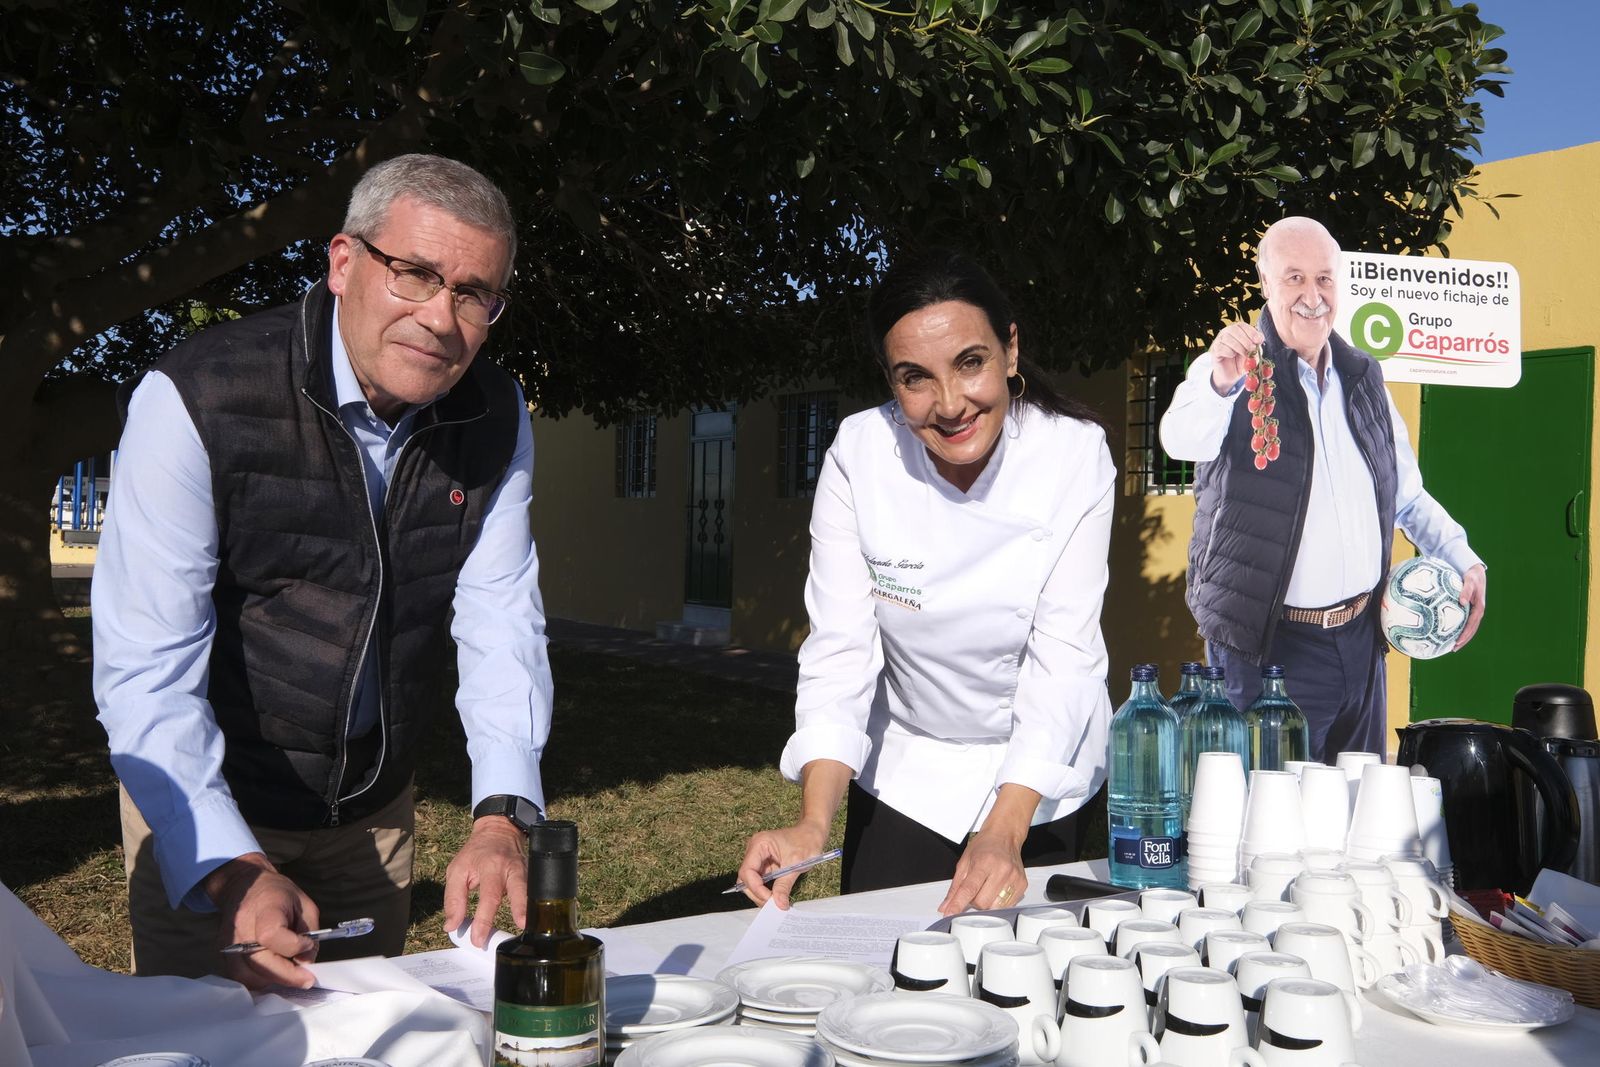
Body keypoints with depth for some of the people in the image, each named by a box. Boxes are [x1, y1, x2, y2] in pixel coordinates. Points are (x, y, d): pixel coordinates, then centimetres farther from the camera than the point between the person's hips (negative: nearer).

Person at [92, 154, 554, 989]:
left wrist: (501, 818, -25)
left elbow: (501, 623, -12)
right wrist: (231, 871, -36)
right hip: (207, 809, -4)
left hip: (374, 813, 5)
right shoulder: (197, 401, -24)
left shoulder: (496, 422, -10)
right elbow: (145, 668, -27)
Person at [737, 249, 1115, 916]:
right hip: (904, 775, 1)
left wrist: (1002, 834, -33)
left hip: (1042, 779, 0)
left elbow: (1063, 655, -23)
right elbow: (841, 647, -20)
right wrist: (814, 823, -32)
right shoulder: (859, 454, -20)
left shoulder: (1076, 454, -22)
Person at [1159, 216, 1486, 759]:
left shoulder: (1364, 379, 12)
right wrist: (1221, 384, -49)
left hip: (1361, 638, 6)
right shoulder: (1231, 371, -6)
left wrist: (1464, 560, 7)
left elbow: (1407, 494, 21)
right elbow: (1182, 439, -29)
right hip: (1267, 646, -5)